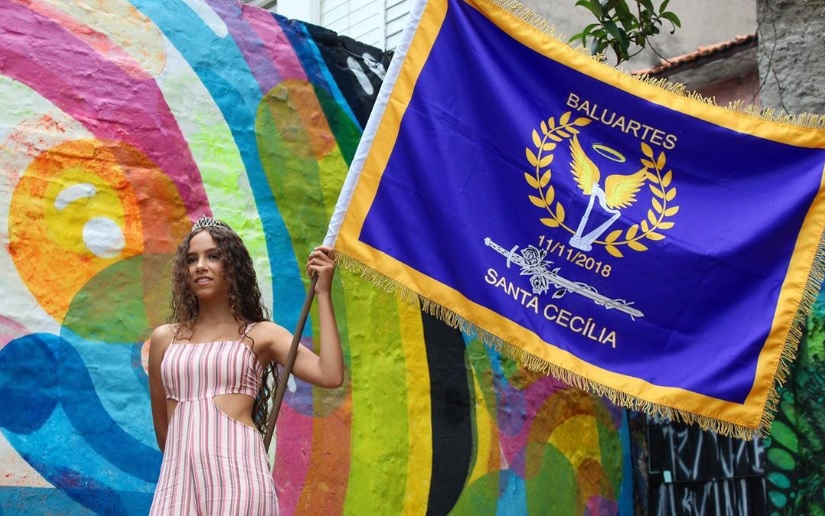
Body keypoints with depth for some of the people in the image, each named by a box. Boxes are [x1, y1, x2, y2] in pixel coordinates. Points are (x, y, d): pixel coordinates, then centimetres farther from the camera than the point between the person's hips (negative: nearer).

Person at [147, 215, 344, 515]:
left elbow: (331, 375, -7)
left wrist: (323, 293, -4)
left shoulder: (260, 334, 7)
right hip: (177, 477, 3)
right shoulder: (164, 338, 15)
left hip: (237, 473, -3)